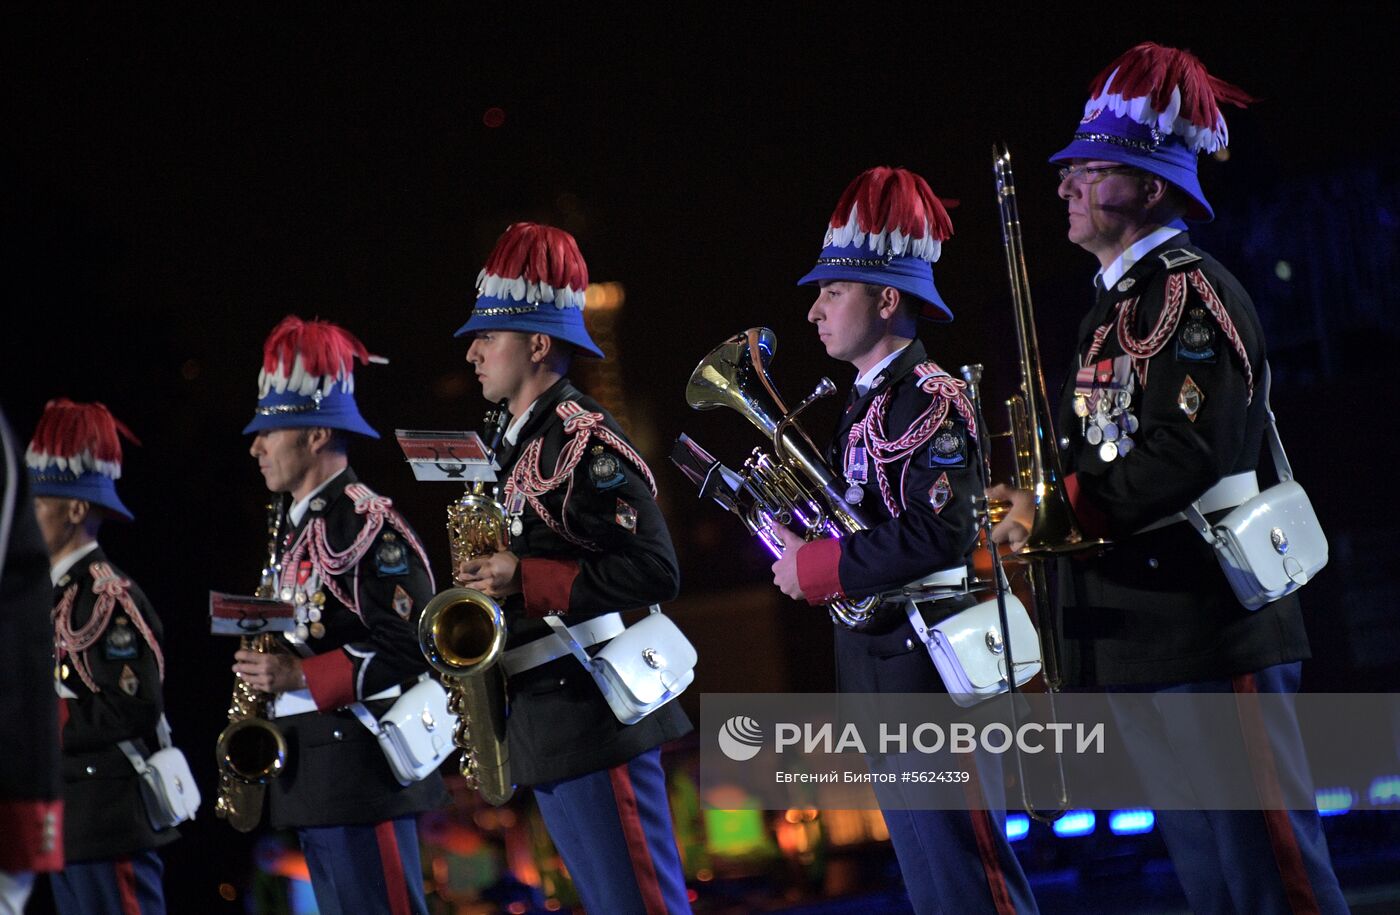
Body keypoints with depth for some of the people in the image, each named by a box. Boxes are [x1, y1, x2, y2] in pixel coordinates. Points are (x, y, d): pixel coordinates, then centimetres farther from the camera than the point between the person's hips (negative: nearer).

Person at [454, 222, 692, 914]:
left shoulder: (582, 438, -11)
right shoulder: (519, 446, 18)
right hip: (545, 722, 10)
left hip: (589, 708, -10)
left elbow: (653, 570, -18)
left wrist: (528, 581, -19)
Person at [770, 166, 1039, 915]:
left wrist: (818, 569, -16)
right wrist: (799, 548, 2)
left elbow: (937, 534, -23)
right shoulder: (865, 405, 17)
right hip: (882, 676, 10)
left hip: (928, 671, -10)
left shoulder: (929, 397, -12)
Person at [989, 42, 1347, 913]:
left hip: (1208, 627, -10)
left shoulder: (1190, 290, -10)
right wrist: (1038, 497, 6)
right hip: (1142, 644, 10)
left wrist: (1063, 508, -17)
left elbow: (1189, 455, -20)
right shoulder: (1116, 304, 21)